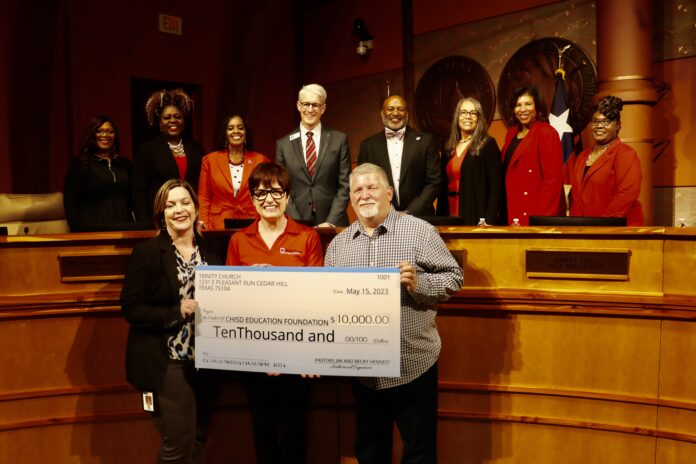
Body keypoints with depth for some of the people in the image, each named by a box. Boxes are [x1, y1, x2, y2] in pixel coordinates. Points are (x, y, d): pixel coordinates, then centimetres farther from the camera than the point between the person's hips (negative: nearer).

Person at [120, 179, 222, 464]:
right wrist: (177, 312, -21)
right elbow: (131, 309, -11)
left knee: (197, 440, 16)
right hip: (168, 362, -5)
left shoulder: (210, 250, 7)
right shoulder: (146, 252, -8)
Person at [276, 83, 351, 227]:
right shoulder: (283, 144, 5)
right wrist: (296, 223, -8)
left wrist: (330, 222, -10)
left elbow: (345, 185, -1)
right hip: (295, 225, 1)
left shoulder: (339, 139, 2)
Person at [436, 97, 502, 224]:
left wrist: (489, 221, -17)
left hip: (476, 218, -5)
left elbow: (495, 186, -9)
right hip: (450, 216, 5)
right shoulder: (449, 147, 12)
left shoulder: (488, 144, -3)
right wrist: (439, 218, 7)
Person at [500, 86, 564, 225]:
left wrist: (541, 219, -19)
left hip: (534, 215, -6)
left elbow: (552, 180, -14)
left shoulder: (547, 133, -9)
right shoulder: (511, 133, 12)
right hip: (512, 213, 6)